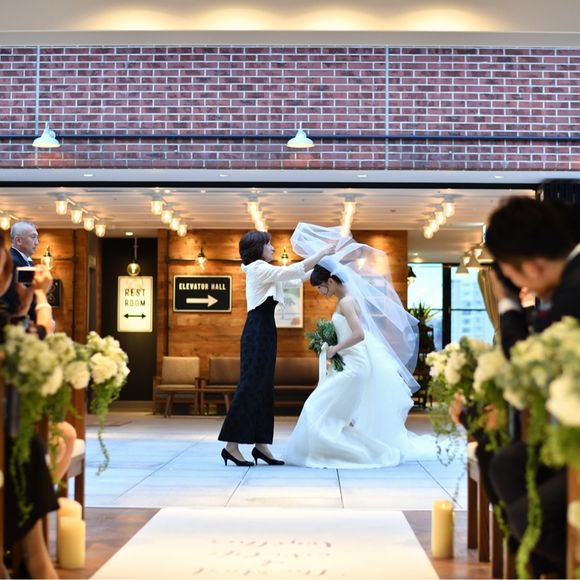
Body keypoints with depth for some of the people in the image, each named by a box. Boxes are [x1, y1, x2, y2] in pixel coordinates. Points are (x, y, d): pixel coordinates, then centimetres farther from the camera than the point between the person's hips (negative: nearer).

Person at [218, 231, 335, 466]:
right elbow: (293, 271, -15)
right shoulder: (258, 268, -9)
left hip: (264, 333, 10)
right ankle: (231, 445, -8)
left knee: (263, 389, 8)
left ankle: (260, 445, 10)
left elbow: (294, 274, 21)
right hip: (258, 332, -10)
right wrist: (321, 253, -7)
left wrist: (322, 258, 18)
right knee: (250, 387, -10)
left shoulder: (262, 270, 19)